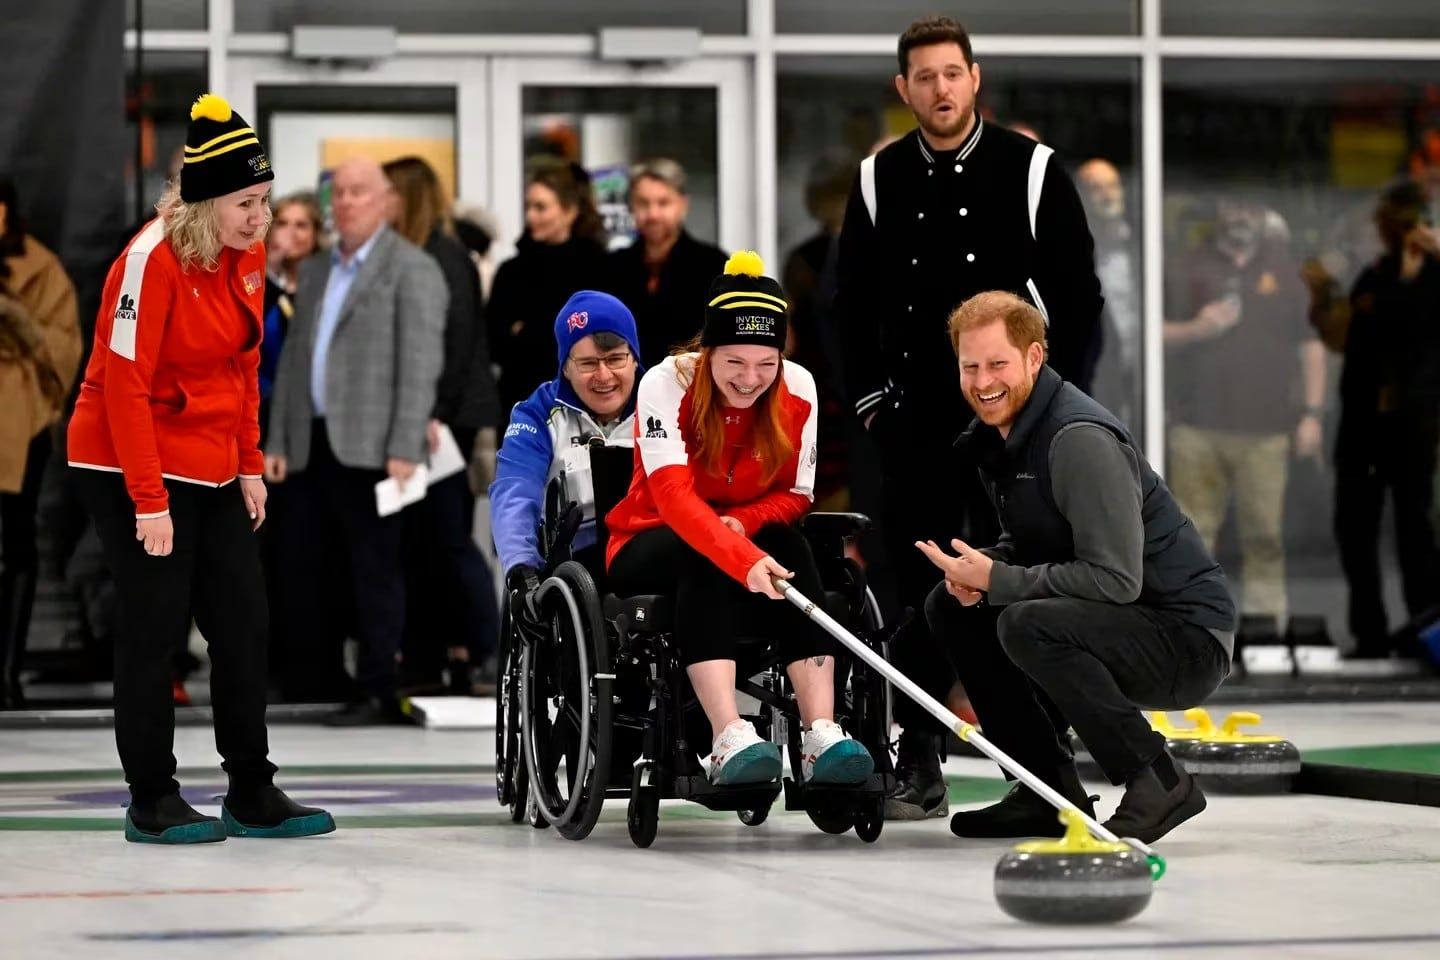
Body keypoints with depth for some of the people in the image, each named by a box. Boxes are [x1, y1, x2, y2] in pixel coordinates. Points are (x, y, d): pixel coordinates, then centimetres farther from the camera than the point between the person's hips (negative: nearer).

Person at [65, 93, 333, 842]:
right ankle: (152, 802, 7)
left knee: (244, 624, 7)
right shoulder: (153, 260, -21)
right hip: (132, 470, -8)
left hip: (212, 471, 8)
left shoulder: (247, 255, 3)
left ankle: (252, 795, 16)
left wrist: (250, 466, 11)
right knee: (156, 628, -3)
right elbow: (124, 382, -21)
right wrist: (149, 501, -21)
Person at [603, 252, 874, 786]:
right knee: (704, 560, -36)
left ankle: (821, 736, -41)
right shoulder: (666, 385, -21)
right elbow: (673, 495, -34)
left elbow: (797, 495, -2)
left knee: (789, 547, -30)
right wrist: (743, 560, -50)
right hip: (650, 547, -3)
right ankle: (729, 738, -50)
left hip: (753, 538, 3)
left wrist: (743, 523, -24)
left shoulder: (798, 390, -9)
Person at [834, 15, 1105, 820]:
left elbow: (1079, 294, 0)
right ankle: (920, 765, 9)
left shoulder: (1032, 171, -2)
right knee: (919, 592, 3)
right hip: (916, 420, 3)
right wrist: (870, 392, 5)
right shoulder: (880, 181, 6)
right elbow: (854, 300, 13)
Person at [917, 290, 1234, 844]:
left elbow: (1116, 579, -27)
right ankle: (1050, 791, 9)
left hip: (1185, 638, -10)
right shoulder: (996, 434, 7)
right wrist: (980, 573, -2)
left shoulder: (1079, 439, -22)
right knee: (950, 608, 8)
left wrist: (996, 581, -21)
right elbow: (1025, 540, 22)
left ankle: (1158, 782, -16)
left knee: (1028, 626, -32)